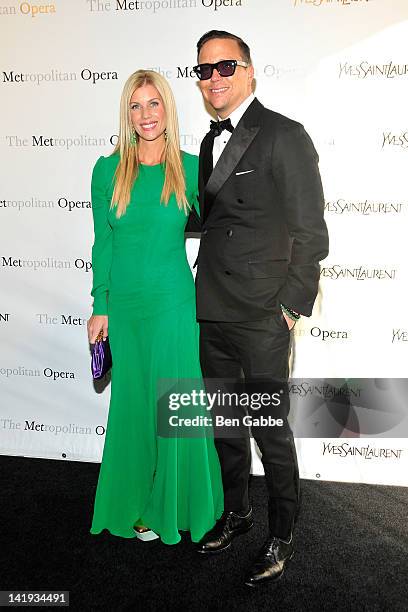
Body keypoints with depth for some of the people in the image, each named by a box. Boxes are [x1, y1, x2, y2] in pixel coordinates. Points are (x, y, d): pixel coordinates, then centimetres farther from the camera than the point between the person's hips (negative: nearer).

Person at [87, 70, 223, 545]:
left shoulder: (191, 169, -2)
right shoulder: (108, 170, 1)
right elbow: (103, 243, 4)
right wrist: (101, 307, 3)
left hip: (175, 304, -1)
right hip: (125, 305, 2)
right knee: (131, 405, 13)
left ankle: (171, 506, 28)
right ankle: (135, 507, 33)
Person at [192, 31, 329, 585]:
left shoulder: (284, 135, -9)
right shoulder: (211, 142, 15)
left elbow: (311, 232, -11)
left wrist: (292, 306, -12)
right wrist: (210, 293, 11)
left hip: (262, 317, -7)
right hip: (212, 315, 7)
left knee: (271, 431, 5)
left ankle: (281, 537, 26)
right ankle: (236, 513, 39)